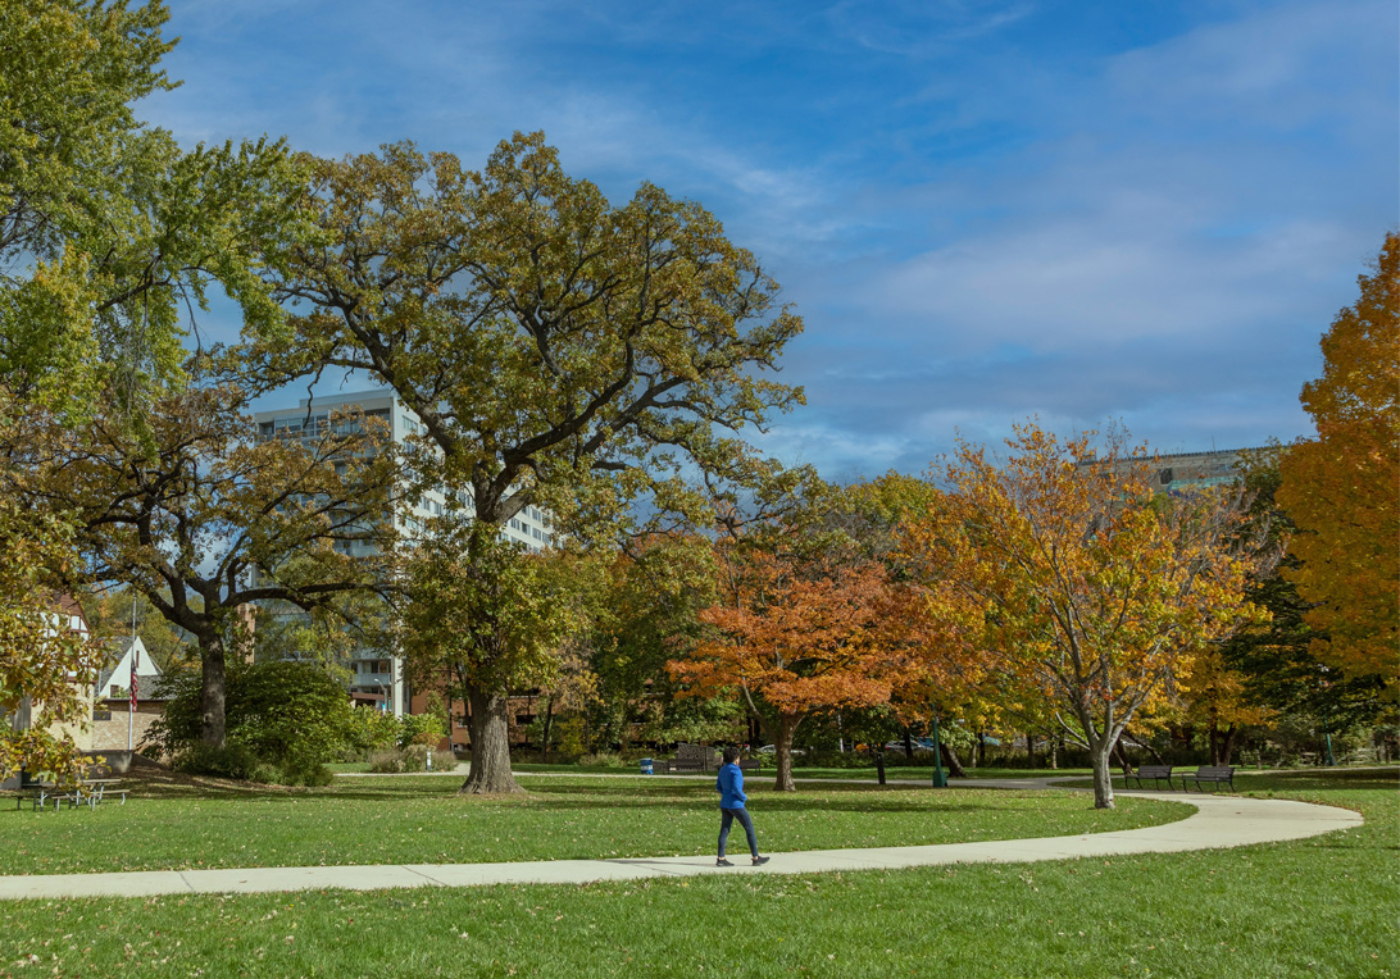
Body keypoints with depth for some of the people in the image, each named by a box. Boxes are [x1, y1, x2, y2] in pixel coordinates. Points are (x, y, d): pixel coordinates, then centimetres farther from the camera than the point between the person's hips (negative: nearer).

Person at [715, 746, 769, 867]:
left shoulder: (723, 770, 9)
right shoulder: (735, 771, -15)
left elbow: (718, 787, 17)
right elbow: (736, 788, -24)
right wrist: (744, 798, -9)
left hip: (724, 805, 8)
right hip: (736, 805, -8)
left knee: (724, 830, 6)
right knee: (750, 829, 3)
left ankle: (721, 859, 1)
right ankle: (756, 858, 6)